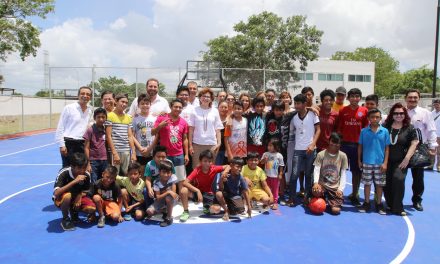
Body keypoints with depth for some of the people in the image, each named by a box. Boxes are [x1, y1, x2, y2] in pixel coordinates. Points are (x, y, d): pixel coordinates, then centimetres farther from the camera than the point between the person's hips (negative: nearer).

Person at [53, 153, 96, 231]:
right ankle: (65, 219, -10)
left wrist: (79, 196, -22)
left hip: (77, 197, 3)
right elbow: (56, 193, -39)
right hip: (61, 199, -3)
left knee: (91, 209, -24)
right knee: (67, 196, -39)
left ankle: (74, 212, 10)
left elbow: (85, 191, 2)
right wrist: (75, 181, -42)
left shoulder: (86, 175, -16)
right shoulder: (63, 173, -27)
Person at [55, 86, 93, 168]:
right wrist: (62, 145, -9)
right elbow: (60, 128, -4)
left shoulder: (90, 111, 8)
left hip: (82, 144, 5)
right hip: (69, 143, -5)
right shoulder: (69, 108, -5)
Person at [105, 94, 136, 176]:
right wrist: (114, 153, -13)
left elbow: (130, 136, 12)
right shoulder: (110, 116, -2)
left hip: (127, 152, 5)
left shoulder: (128, 118, 14)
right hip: (115, 151, -5)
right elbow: (109, 136, -7)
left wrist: (133, 152, 4)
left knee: (126, 175, 6)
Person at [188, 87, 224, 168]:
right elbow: (191, 129, 3)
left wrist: (219, 142, -4)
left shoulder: (215, 111, 7)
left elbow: (217, 129, 7)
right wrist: (190, 145, -1)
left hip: (212, 144, 1)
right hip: (197, 144, -1)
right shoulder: (195, 110, 3)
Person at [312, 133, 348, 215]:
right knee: (316, 191, -36)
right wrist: (316, 182, -28)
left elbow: (343, 174, 0)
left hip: (335, 187, 1)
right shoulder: (321, 154, -4)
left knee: (336, 210, -17)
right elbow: (316, 169, -10)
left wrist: (341, 189, -10)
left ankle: (331, 201, 22)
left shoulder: (343, 156, 0)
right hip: (322, 184, 0)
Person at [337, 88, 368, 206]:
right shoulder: (343, 110, 2)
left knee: (357, 171, 9)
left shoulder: (364, 111, 2)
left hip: (358, 144, 1)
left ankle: (354, 194, 22)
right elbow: (339, 128, 5)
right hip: (344, 144, 0)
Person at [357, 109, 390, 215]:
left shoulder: (385, 131, -2)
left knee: (379, 184, 10)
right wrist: (359, 160, 5)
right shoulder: (364, 131, -2)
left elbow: (387, 148, 1)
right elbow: (360, 146, 5)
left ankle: (379, 204, 23)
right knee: (367, 183, 9)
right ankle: (366, 203, 22)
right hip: (367, 162, 0)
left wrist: (385, 162, -4)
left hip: (380, 163, 0)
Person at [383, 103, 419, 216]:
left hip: (401, 161, -2)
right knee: (386, 183, 4)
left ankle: (398, 208, -6)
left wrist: (407, 158, -9)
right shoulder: (386, 126, 2)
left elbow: (414, 143, -3)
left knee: (398, 179, -17)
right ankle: (390, 205, 24)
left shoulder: (409, 128, -2)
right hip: (386, 160, 2)